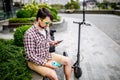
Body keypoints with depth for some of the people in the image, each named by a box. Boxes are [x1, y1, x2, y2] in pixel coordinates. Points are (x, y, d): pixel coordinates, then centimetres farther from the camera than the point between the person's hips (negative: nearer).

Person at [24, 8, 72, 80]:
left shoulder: (45, 29, -2)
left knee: (67, 61, 2)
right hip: (35, 61, -8)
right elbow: (30, 56, -25)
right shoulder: (29, 34, -26)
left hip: (47, 56, 8)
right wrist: (46, 64, -24)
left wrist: (51, 42, -5)